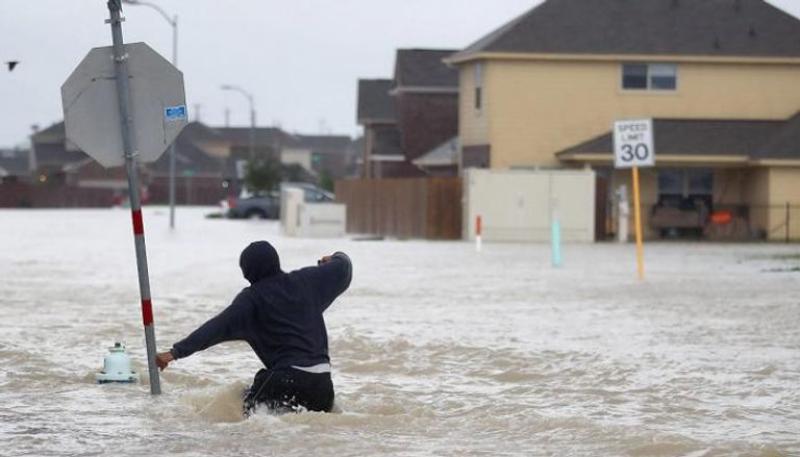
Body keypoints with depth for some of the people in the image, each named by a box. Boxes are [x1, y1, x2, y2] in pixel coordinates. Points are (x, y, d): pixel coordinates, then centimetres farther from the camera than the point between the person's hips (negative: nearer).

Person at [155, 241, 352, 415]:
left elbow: (217, 327, -13)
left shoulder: (251, 299, -4)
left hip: (288, 376, -5)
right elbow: (342, 269, 20)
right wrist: (337, 258, 47)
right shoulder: (304, 281, 9)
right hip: (322, 382, 5)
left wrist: (177, 351, -17)